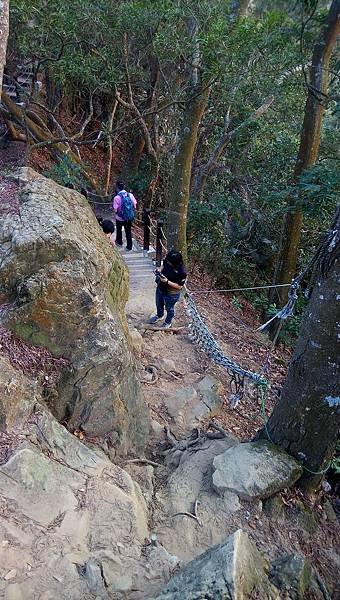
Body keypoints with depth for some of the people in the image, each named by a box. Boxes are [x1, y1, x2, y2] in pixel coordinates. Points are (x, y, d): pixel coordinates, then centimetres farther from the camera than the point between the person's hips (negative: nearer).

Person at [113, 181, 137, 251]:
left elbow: (115, 210, -18)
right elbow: (135, 206, -4)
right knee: (128, 232, 17)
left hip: (120, 218, -2)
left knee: (119, 230, 25)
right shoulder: (130, 195, -9)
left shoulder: (117, 198, -21)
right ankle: (129, 246, 25)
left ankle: (119, 242, 46)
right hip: (129, 218, 3)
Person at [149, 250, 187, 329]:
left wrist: (167, 281, -35)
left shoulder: (182, 272, -36)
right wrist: (159, 270, -15)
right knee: (159, 304, 32)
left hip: (171, 294, -6)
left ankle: (168, 322, 53)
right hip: (160, 288, 6)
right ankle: (159, 315, 64)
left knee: (169, 308, 23)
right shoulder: (167, 261, -18)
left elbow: (179, 286, -27)